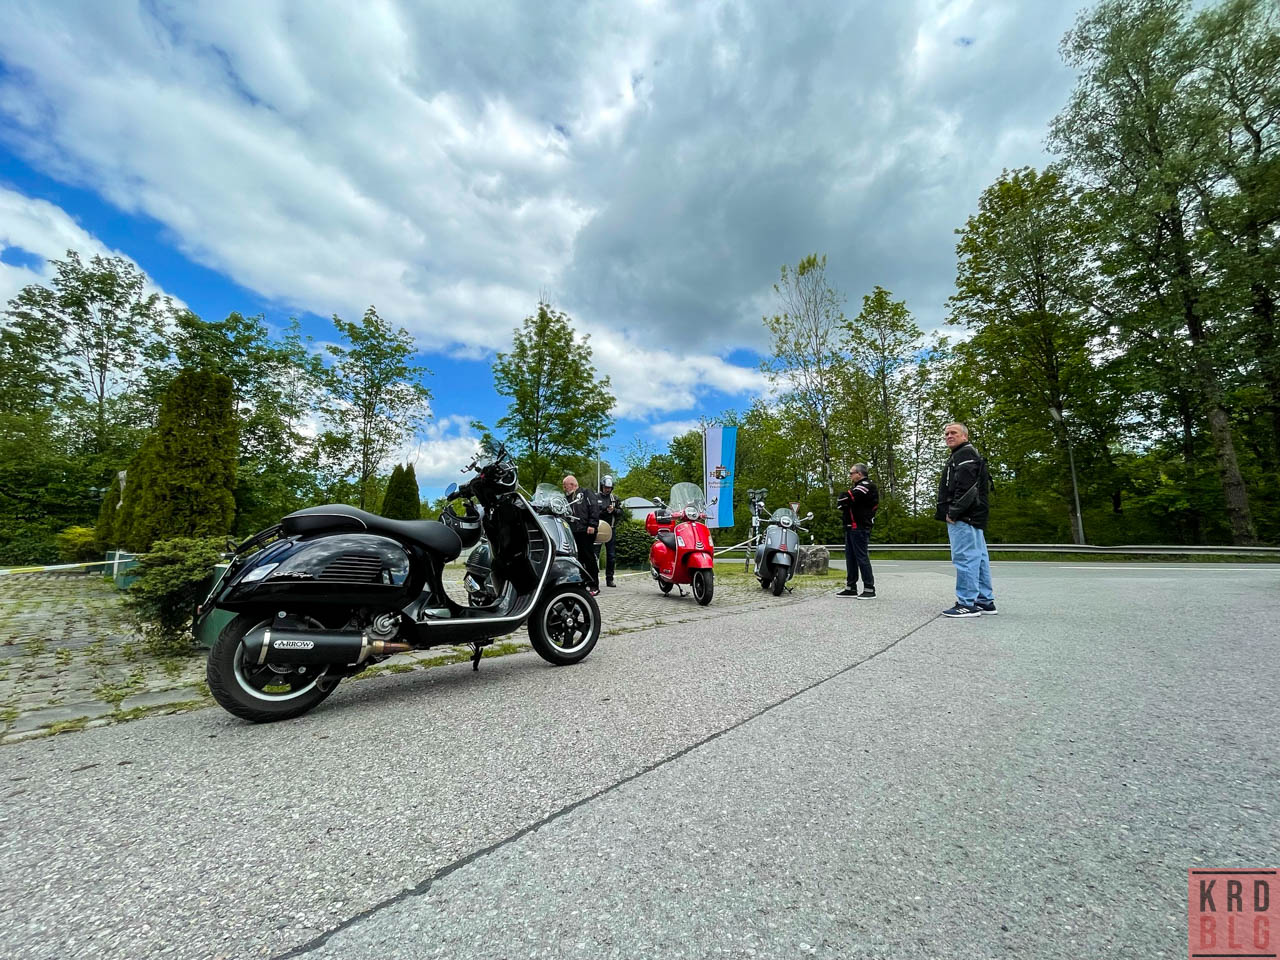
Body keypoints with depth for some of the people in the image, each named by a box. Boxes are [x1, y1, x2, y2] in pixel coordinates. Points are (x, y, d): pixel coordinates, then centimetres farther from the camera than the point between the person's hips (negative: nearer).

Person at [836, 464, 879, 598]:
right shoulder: (858, 486, 23)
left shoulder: (866, 486, -10)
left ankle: (869, 588, -3)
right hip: (851, 527, 10)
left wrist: (840, 501, -3)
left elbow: (847, 498, -22)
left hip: (859, 527, -10)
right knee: (850, 558, 11)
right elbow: (842, 501, 19)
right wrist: (844, 508, -2)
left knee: (862, 557, -8)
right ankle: (851, 588, 16)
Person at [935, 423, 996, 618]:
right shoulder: (959, 456, 25)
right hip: (973, 517, 11)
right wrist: (952, 512, 15)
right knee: (978, 558, 12)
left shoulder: (965, 454, -7)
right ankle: (985, 602, 18)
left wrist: (953, 512, -19)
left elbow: (966, 487, -19)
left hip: (963, 517, -11)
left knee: (964, 557, -10)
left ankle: (967, 604, -9)